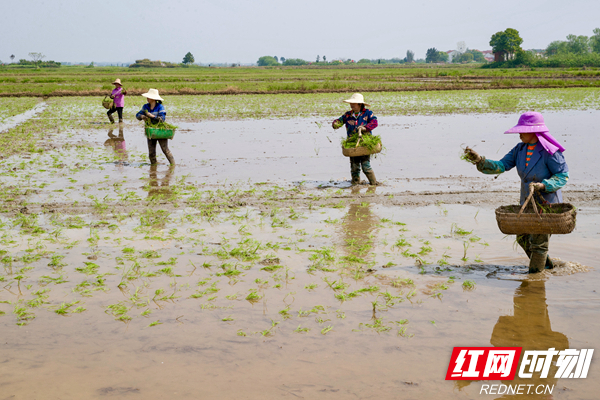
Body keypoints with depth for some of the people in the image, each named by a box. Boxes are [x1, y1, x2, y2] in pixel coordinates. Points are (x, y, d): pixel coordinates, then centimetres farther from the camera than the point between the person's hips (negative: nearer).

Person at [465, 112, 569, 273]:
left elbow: (563, 175, -15)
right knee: (523, 238, 17)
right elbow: (501, 166, -7)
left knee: (538, 242, -1)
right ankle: (546, 263, 38)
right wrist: (480, 160, -20)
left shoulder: (550, 152, -21)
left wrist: (543, 185, -29)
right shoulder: (520, 149, -1)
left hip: (547, 203, -8)